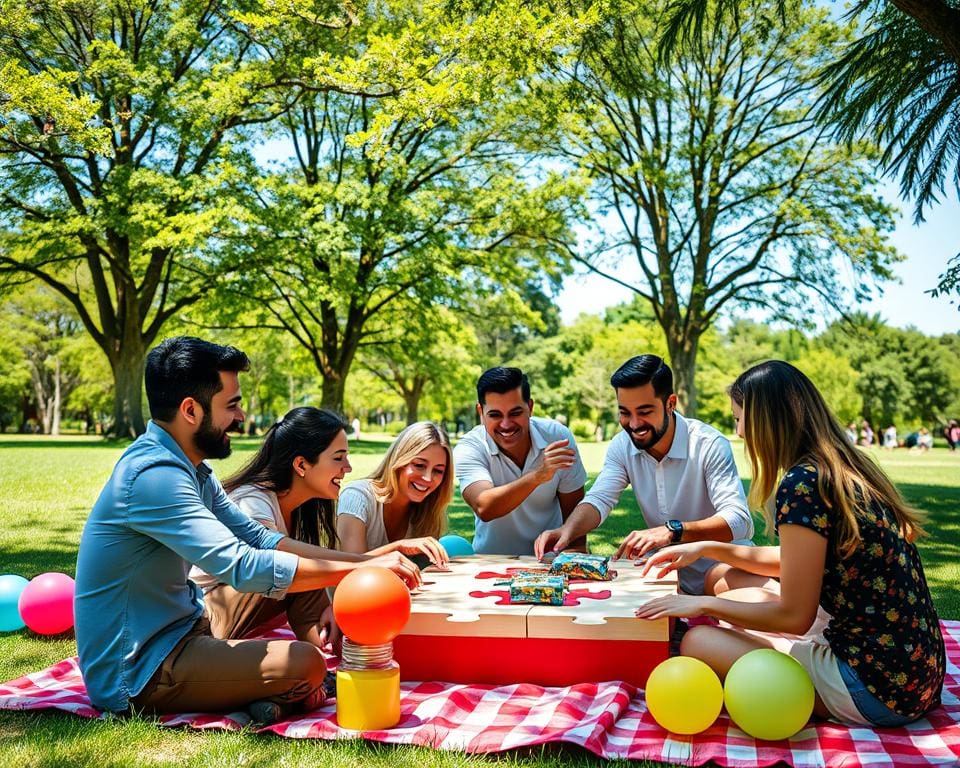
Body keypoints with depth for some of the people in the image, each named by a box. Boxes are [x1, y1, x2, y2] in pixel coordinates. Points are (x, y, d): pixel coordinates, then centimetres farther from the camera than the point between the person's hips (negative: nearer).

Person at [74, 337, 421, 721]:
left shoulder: (190, 469, 7)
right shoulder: (153, 475, -25)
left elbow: (257, 538, 7)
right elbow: (244, 567, -31)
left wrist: (364, 558, -3)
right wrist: (362, 569, -24)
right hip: (134, 674, -10)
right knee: (304, 664, -25)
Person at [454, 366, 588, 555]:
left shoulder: (558, 438, -8)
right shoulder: (468, 449, -15)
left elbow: (573, 510, 1)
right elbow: (483, 509, -32)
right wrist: (538, 476, -42)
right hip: (491, 559, -1)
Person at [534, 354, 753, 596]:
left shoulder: (709, 445, -19)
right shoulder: (622, 445, -2)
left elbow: (739, 521, -28)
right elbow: (599, 499, -10)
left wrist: (672, 530, -44)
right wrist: (567, 530, -33)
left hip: (715, 567, -6)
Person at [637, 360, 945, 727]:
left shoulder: (802, 483, -20)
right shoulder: (848, 469, 8)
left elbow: (794, 617, -17)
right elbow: (799, 563, 22)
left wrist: (704, 604, -4)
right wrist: (707, 548, 21)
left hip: (876, 690, -9)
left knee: (698, 642, -5)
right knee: (741, 595, 18)